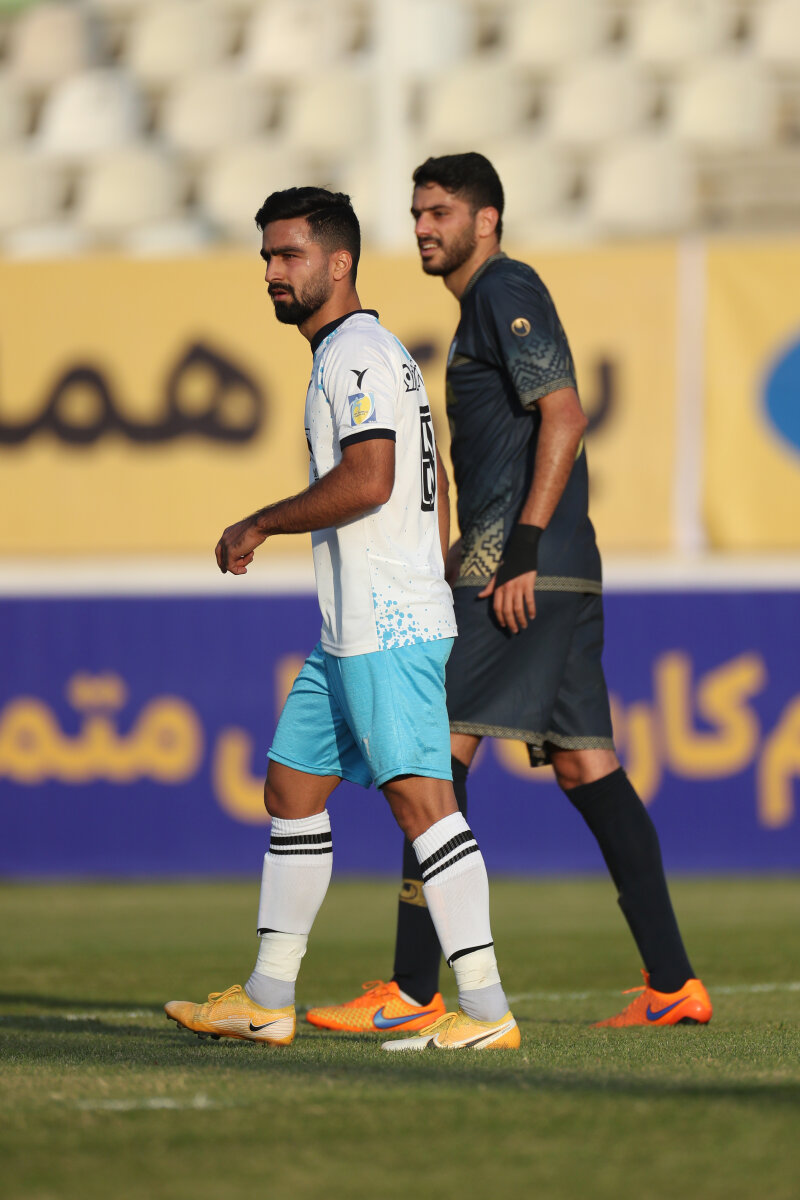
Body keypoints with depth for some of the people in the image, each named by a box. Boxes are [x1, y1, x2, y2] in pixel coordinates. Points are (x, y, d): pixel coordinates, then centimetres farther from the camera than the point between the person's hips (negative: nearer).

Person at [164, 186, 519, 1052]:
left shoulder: (355, 353, -11)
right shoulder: (372, 353, 21)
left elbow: (368, 479, -22)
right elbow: (428, 487, 24)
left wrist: (259, 526, -12)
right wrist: (442, 581, 26)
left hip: (387, 625, -11)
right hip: (350, 631, 11)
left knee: (419, 797, -14)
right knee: (291, 788, 15)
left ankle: (485, 1010, -17)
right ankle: (266, 1002, 21)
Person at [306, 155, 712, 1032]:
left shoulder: (506, 290, -7)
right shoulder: (487, 304, 24)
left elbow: (563, 417, -18)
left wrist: (521, 550, -22)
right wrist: (479, 560, 26)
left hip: (521, 562, -10)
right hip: (564, 575, 10)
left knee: (439, 748, -11)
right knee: (584, 764, 6)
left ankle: (413, 990, -12)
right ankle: (672, 983, 3)